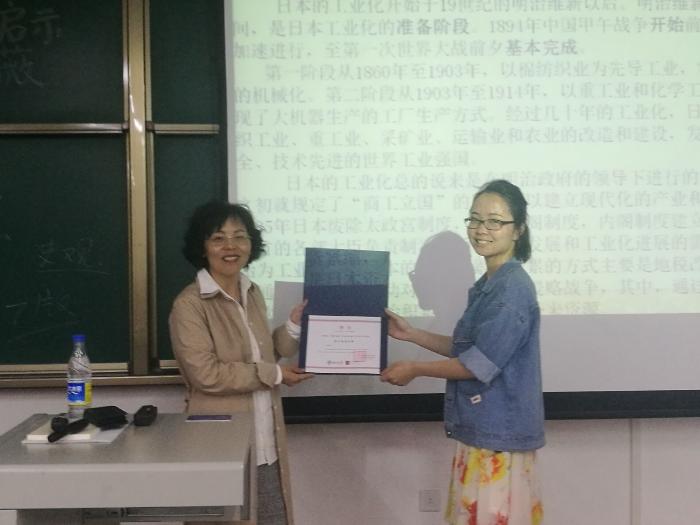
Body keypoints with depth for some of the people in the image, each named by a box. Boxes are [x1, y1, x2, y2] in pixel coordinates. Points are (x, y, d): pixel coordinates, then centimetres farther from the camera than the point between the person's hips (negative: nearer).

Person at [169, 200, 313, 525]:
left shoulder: (253, 294, 9)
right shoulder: (189, 305, -13)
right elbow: (207, 375, -21)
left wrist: (294, 326, 1)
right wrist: (274, 375, -15)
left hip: (264, 445, 7)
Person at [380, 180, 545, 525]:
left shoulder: (513, 289, -19)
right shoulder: (487, 285, 11)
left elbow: (479, 364, -21)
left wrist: (414, 369, -9)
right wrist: (411, 334, 14)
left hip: (499, 429, -9)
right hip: (481, 426, 9)